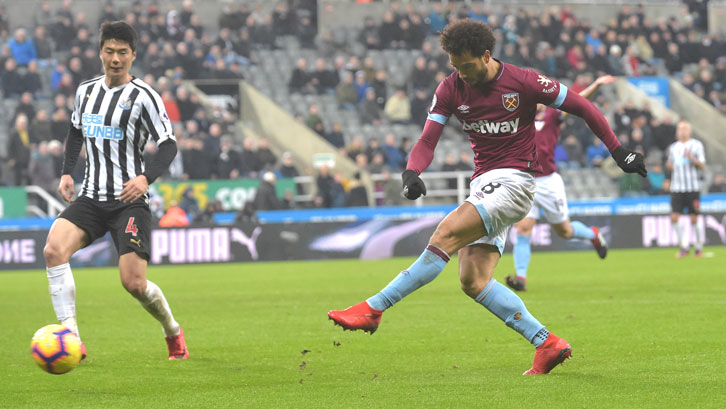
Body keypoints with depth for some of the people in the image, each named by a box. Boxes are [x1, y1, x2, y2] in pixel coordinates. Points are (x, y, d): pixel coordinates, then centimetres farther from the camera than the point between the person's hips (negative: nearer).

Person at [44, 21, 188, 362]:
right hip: (91, 197, 5)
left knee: (134, 283, -11)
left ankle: (172, 331, 21)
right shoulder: (86, 90, 10)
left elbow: (168, 145, -8)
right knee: (53, 250, -22)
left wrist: (146, 178, -26)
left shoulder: (143, 96, -7)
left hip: (129, 201, -5)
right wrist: (67, 173, 13)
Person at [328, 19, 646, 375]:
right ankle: (547, 344, -3)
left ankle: (373, 309, -23)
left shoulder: (523, 82, -8)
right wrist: (411, 173, -21)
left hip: (513, 182, -7)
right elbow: (428, 140, 1)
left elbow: (582, 107, 1)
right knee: (472, 281, -5)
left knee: (445, 236, -23)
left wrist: (618, 151, 1)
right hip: (483, 183, 7)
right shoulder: (450, 89, 4)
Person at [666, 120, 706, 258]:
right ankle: (684, 246, 6)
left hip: (693, 188, -3)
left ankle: (699, 247, 14)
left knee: (694, 219, -2)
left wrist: (692, 158, -20)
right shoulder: (673, 147, 14)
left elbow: (702, 166, -3)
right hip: (677, 188, 3)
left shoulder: (696, 145, 2)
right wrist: (669, 165, -1)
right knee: (674, 218, -7)